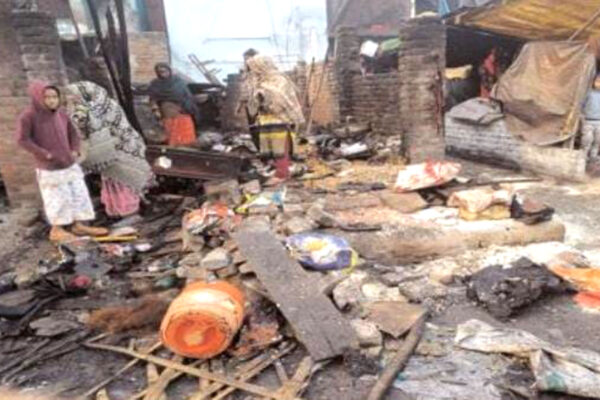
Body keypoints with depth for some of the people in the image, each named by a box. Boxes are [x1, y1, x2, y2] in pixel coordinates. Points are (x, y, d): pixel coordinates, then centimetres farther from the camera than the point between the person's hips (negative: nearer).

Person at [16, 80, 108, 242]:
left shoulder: (61, 114, 2)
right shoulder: (28, 116, -13)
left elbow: (73, 133, 13)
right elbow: (22, 139, -15)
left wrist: (74, 151, -3)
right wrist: (46, 154, -18)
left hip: (70, 164, 6)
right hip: (49, 168, -6)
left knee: (79, 194, 9)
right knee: (57, 198, 4)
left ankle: (79, 225, 23)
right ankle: (56, 230, 21)